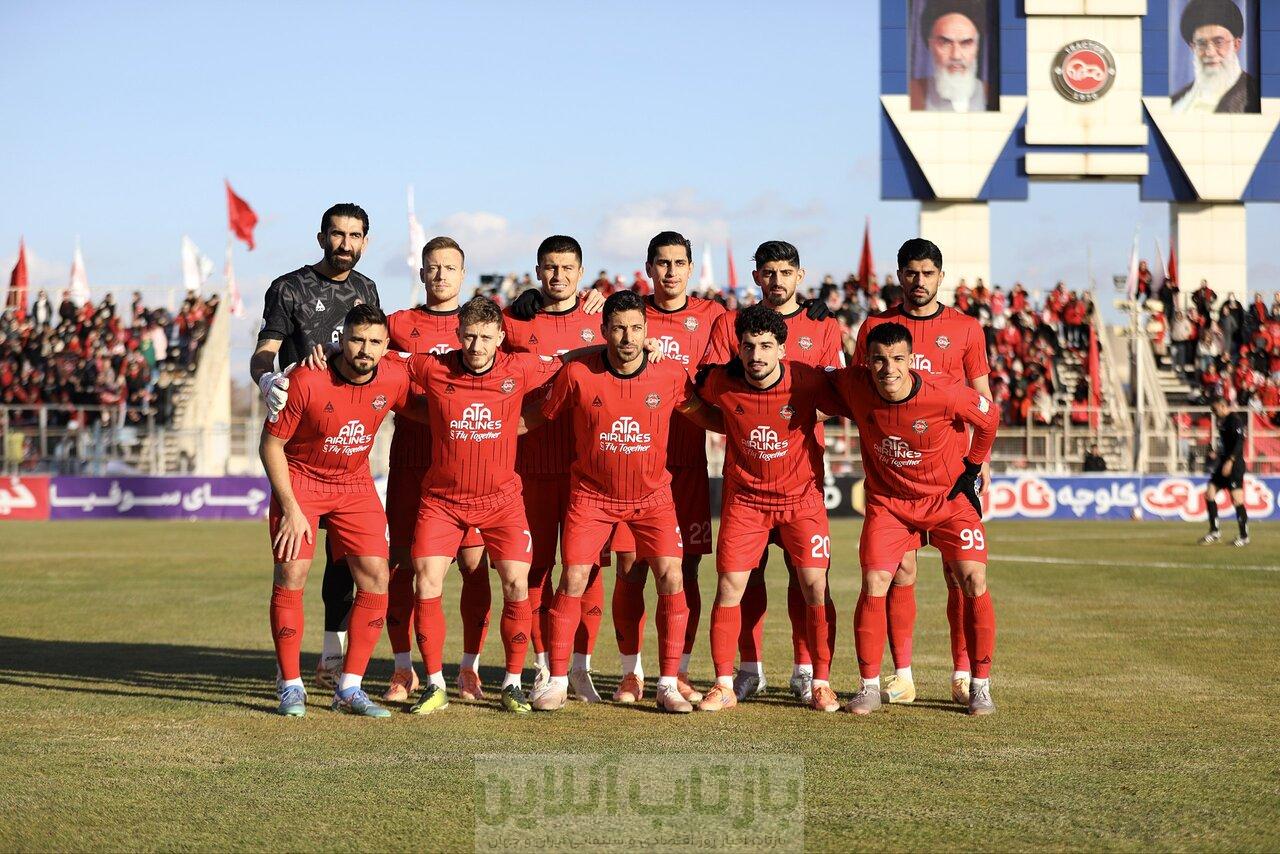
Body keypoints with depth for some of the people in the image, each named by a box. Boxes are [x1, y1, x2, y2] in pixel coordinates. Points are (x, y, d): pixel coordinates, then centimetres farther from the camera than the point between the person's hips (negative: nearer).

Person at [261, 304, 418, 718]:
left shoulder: (394, 378, -13)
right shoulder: (306, 381, -23)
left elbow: (425, 413, 9)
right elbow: (271, 443, -14)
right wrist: (290, 508, -16)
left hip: (355, 483, 4)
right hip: (299, 479, -3)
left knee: (376, 579, -5)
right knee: (291, 577, -12)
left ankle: (349, 688, 4)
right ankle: (291, 686, 2)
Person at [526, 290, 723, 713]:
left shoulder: (671, 374, -11)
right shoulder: (577, 374, -15)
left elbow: (704, 415, 5)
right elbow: (537, 416, -1)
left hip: (652, 495, 1)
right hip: (592, 494, -1)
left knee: (671, 580, -9)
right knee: (573, 580, -6)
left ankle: (668, 685, 1)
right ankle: (557, 681, 8)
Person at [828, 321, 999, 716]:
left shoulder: (945, 394, -26)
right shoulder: (854, 385, -20)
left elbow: (989, 417, -6)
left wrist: (972, 469, 2)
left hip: (949, 496, -1)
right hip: (888, 501, 2)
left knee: (974, 582, -11)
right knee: (873, 585, -11)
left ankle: (980, 686, 1)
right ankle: (869, 687, 2)